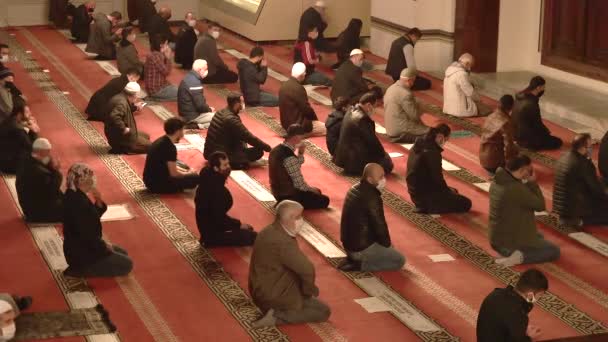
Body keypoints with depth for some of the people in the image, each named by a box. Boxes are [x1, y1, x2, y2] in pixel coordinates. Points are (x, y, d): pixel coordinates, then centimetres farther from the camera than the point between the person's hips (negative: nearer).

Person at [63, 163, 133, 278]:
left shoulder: (74, 195, 1)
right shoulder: (78, 203, -29)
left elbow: (93, 216, 11)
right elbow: (88, 236, -27)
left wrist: (99, 201, -7)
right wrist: (104, 246, -10)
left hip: (80, 247, 10)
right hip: (81, 253, -10)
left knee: (122, 253, 21)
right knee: (126, 264, -3)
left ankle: (81, 267, 13)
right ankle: (80, 270, -5)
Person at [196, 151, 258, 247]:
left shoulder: (208, 179, -1)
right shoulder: (216, 189, -30)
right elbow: (219, 218, -26)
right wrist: (239, 225, -13)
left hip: (208, 225, 10)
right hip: (212, 234, -10)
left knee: (248, 229, 21)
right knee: (252, 236, -12)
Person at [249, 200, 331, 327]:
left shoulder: (269, 232, 4)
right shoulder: (282, 242, -28)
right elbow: (307, 270, -34)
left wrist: (307, 289, 10)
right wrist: (308, 291, -14)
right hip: (274, 295, -10)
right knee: (324, 311, -5)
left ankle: (276, 313, 15)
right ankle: (276, 317, -12)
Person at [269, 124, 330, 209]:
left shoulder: (276, 150, 1)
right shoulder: (289, 157, -28)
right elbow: (299, 184, -24)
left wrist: (301, 153, -1)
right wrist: (312, 189, -5)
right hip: (289, 195, -9)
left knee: (317, 191, 26)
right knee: (324, 200, 1)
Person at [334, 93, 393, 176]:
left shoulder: (351, 111, 7)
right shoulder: (362, 118, -24)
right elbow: (372, 140, -15)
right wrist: (383, 154, 0)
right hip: (353, 159, -10)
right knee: (387, 164, -8)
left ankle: (351, 167, 13)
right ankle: (355, 168, -2)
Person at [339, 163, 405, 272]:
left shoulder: (355, 189, 4)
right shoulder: (372, 198, -25)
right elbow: (379, 226, -19)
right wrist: (387, 244, 1)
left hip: (349, 242, 9)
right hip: (361, 247, -9)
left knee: (386, 244, 29)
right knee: (400, 260, 2)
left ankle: (355, 258, 14)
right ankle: (359, 265, -5)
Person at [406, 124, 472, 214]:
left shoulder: (418, 146, 5)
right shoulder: (432, 152, -24)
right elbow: (437, 178, -19)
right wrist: (448, 191, 1)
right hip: (425, 195, -10)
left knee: (453, 192, 31)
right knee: (466, 204, -5)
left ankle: (425, 205, 12)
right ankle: (428, 207, -5)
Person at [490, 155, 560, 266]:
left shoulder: (496, 182, 0)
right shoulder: (516, 188, -28)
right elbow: (540, 205, -16)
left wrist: (528, 184, 1)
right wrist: (532, 183, -9)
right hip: (512, 241, -9)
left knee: (539, 236, 32)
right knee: (555, 251, 6)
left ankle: (511, 253, 10)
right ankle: (520, 257, -10)